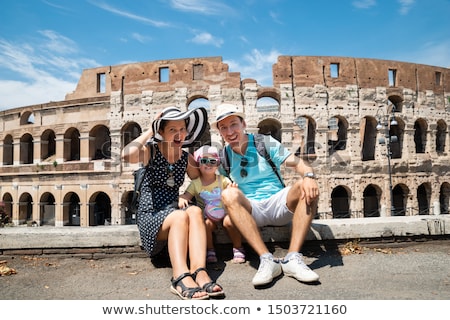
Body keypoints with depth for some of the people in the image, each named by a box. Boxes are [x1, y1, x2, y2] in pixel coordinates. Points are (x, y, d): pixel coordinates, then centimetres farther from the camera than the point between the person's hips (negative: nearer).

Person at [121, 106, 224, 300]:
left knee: (195, 211, -29)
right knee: (180, 216, -33)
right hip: (149, 217, -3)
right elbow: (127, 155, -26)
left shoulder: (187, 158, 8)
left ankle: (199, 272, -40)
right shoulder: (151, 150, -3)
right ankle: (181, 277, -43)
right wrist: (150, 130, -15)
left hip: (173, 215, 4)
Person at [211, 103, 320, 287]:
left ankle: (292, 259, -32)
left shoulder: (265, 142, 4)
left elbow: (297, 162, -7)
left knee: (306, 187, -27)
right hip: (251, 211, 0)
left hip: (278, 205, 0)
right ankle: (267, 260, -36)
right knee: (229, 195, -31)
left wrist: (309, 176, -27)